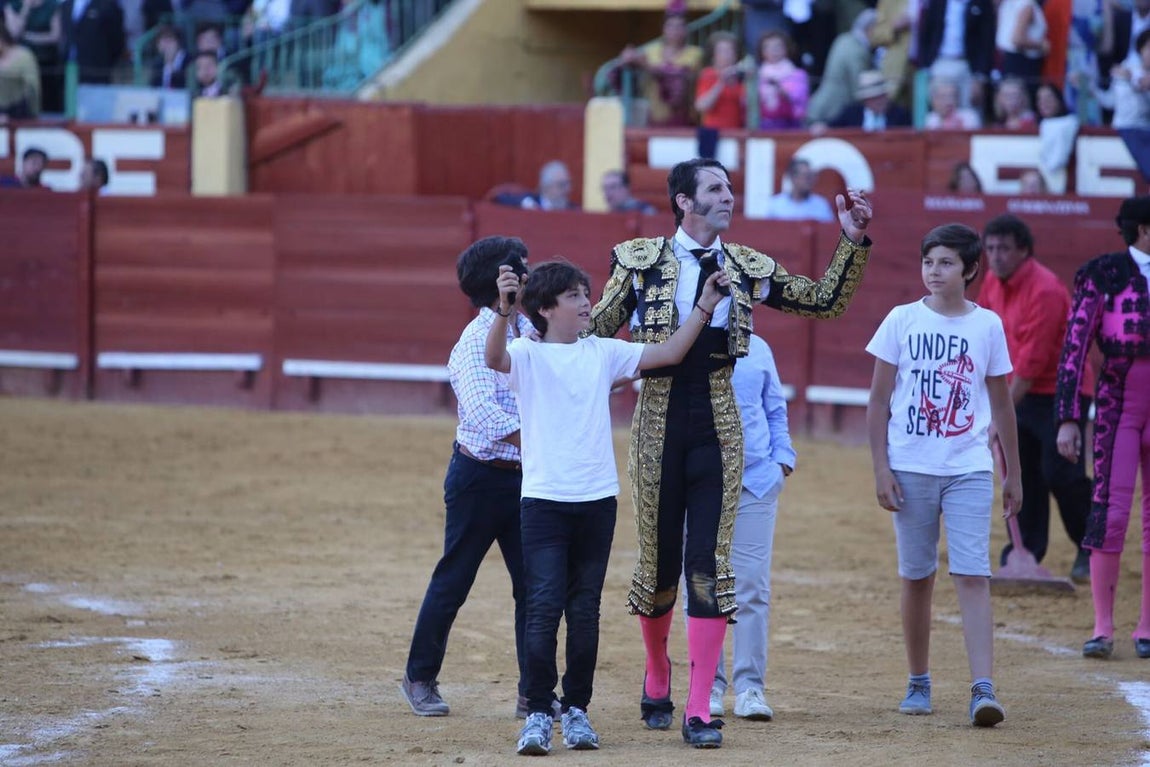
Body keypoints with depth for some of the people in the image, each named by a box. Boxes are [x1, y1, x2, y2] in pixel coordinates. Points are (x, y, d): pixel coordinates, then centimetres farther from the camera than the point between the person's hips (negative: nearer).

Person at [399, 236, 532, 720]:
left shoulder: (530, 330, 5)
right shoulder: (475, 343, -16)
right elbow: (485, 414, -29)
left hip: (522, 476, 6)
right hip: (480, 476, -6)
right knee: (453, 581, 6)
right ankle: (420, 677, 21)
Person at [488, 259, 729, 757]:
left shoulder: (602, 353, 11)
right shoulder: (527, 355, -2)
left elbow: (669, 354, 8)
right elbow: (495, 357, -24)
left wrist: (704, 306, 0)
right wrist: (503, 308, -41)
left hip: (597, 500, 4)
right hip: (544, 500, -4)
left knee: (585, 611, 8)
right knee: (544, 607, -11)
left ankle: (576, 710, 16)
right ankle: (538, 714, -7)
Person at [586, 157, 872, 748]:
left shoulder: (747, 268, 7)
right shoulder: (640, 260, 0)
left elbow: (825, 302, 12)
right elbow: (597, 334, 5)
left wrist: (852, 242, 2)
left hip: (718, 427, 1)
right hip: (659, 424, -1)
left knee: (709, 563, -7)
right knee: (659, 560, 8)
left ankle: (700, 711, -6)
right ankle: (656, 682, 34)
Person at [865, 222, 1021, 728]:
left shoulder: (987, 326, 4)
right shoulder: (902, 321, 0)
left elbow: (1001, 405, 11)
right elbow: (878, 401, 2)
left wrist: (1014, 474, 12)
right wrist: (880, 470, -5)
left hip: (969, 469, 0)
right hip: (911, 468, 0)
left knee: (973, 576, -11)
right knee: (917, 577, 7)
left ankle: (983, 688, -18)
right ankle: (918, 683, 20)